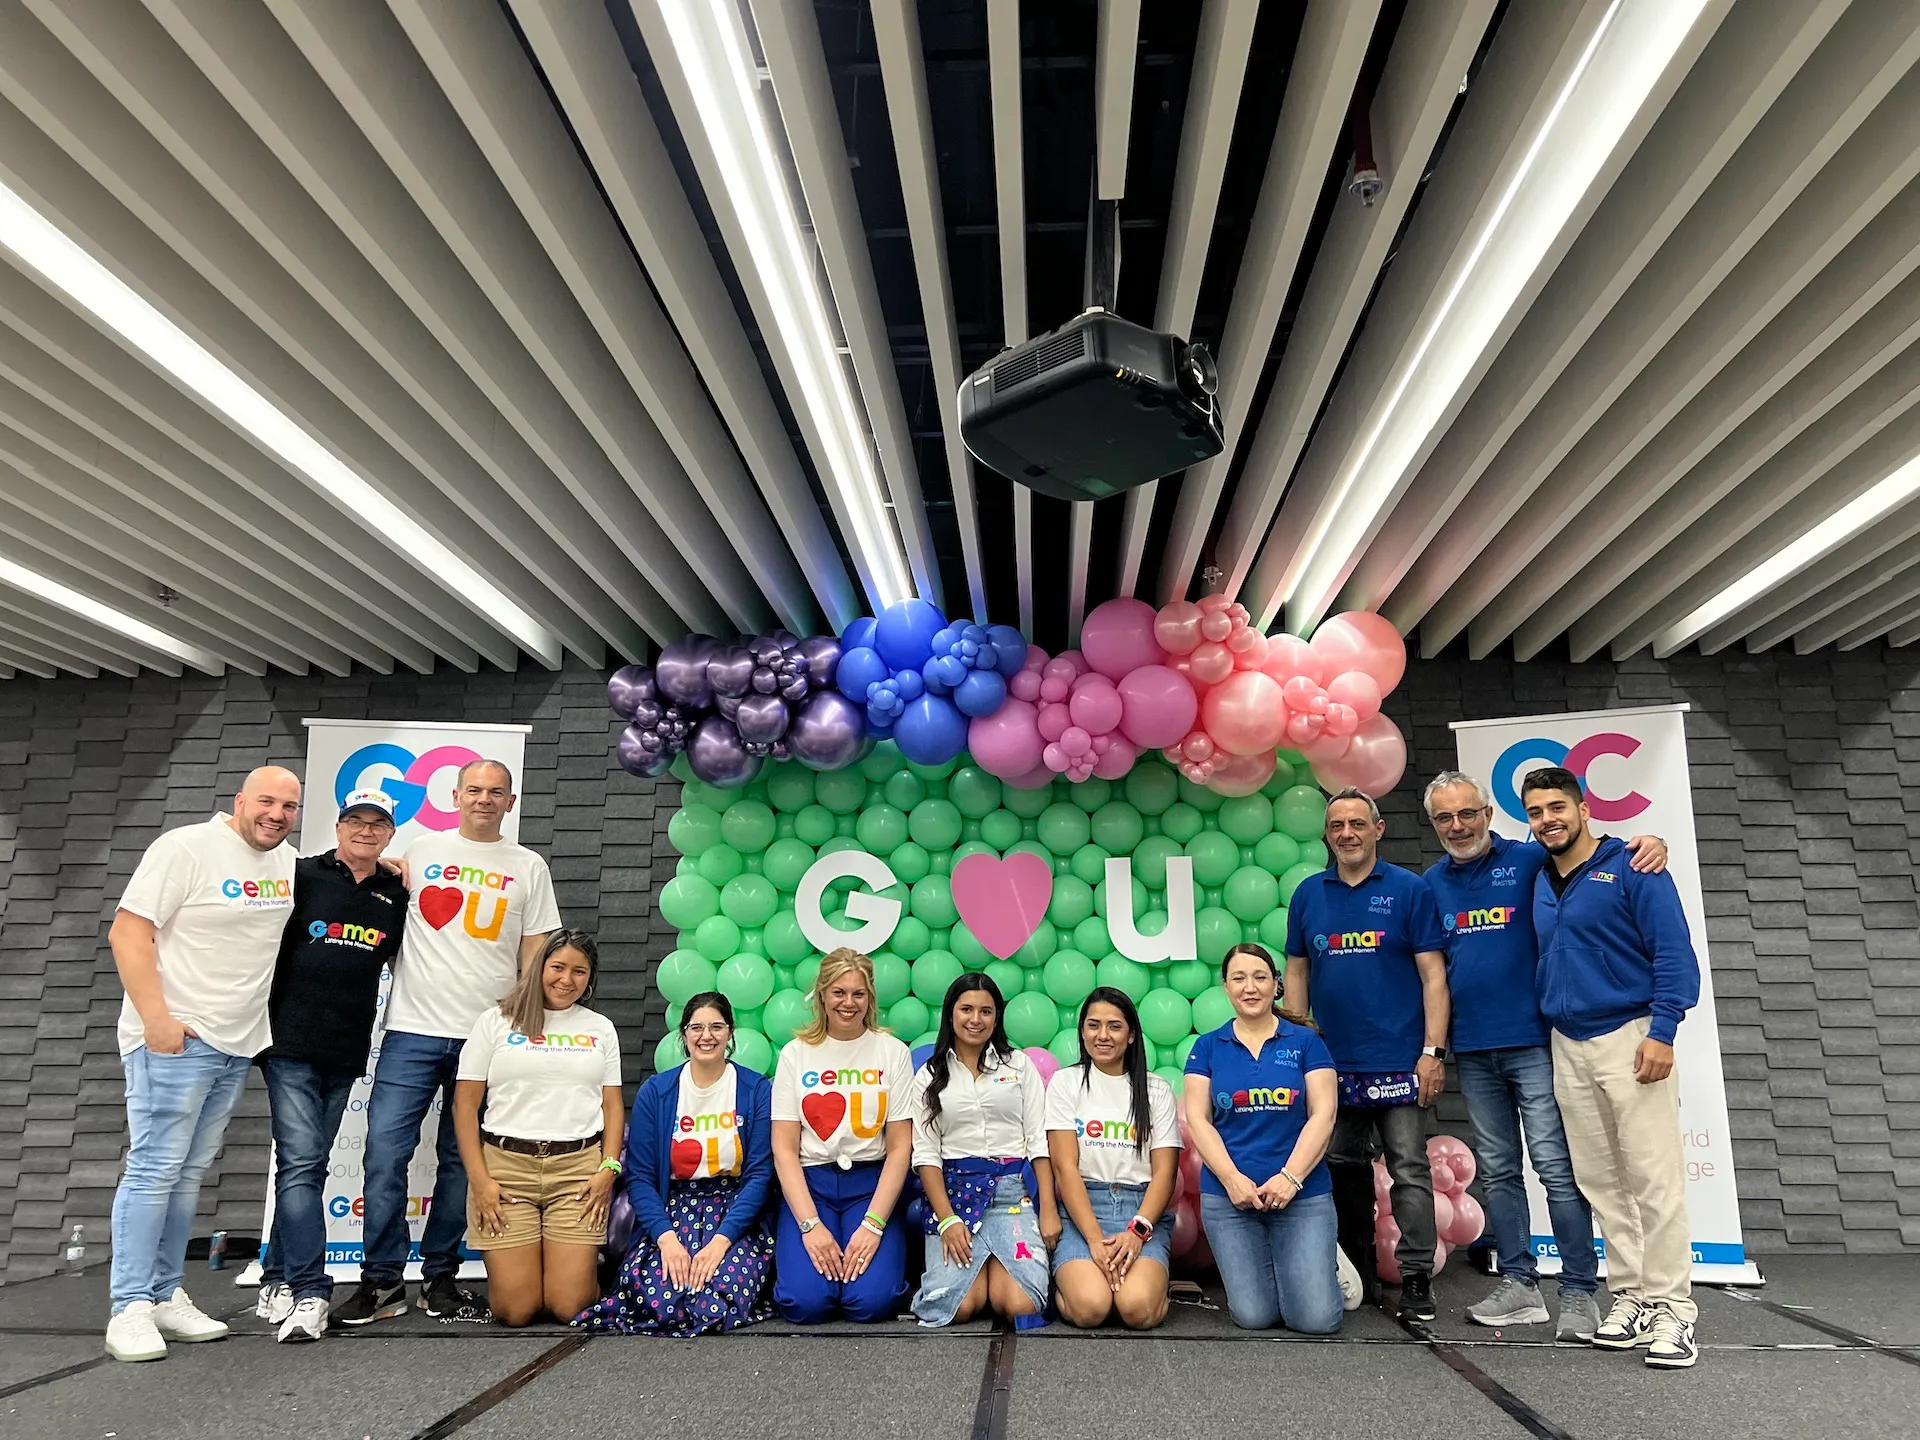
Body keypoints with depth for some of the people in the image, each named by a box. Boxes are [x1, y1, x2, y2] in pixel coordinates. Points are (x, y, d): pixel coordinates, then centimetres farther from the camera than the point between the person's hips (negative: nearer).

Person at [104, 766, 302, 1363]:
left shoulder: (287, 862, 10)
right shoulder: (187, 848, -11)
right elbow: (127, 932, -14)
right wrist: (156, 1017, -20)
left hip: (237, 1045, 7)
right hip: (173, 1041, -7)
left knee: (189, 1173, 13)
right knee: (154, 1168, -6)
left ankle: (166, 1296, 21)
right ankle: (130, 1309, 2)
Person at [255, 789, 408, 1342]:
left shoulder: (395, 896, 10)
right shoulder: (302, 877, 0)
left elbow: (402, 961, 21)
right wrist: (259, 1018, -2)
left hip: (346, 1052, 4)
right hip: (291, 1043, -4)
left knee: (309, 1166, 12)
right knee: (300, 1162, -11)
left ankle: (277, 1281, 23)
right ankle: (310, 1292, -10)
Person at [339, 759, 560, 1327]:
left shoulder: (528, 867, 8)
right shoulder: (421, 852, 9)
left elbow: (535, 956, 8)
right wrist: (407, 980, 3)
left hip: (488, 1035, 0)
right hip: (413, 1029, 0)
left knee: (461, 1161, 7)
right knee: (385, 1152, -5)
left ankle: (440, 1278, 19)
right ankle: (382, 1279, 7)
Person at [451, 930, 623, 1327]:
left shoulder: (600, 1029, 15)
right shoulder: (496, 1021, 7)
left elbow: (613, 1104, 12)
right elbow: (465, 1103, 4)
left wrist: (609, 1168, -3)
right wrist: (479, 1179, -5)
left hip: (579, 1167, 1)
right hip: (506, 1165, -1)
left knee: (569, 1306, -6)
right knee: (516, 1309, -4)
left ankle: (581, 1260, 26)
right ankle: (509, 1259, 27)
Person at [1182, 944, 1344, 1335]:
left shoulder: (1305, 1042, 3)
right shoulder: (1207, 1047, 5)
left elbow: (1323, 1115, -3)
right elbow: (1198, 1119, 0)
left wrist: (1291, 1177, -14)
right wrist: (1232, 1178, -13)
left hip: (1303, 1194, 0)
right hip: (1227, 1196, 1)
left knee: (1317, 1319, -8)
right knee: (1253, 1316, -3)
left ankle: (1327, 1262, 24)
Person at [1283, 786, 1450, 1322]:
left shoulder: (1410, 890, -2)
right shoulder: (1308, 895, 9)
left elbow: (1433, 975, -4)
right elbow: (1296, 972, 12)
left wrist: (1433, 1051, -11)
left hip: (1398, 1061, -4)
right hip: (1332, 1062, 4)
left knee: (1409, 1171, -2)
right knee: (1343, 1171, 12)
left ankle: (1417, 1281, 7)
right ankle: (1356, 1275, 25)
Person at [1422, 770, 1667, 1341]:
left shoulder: (1531, 861, -4)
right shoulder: (1431, 883, 9)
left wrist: (1650, 844, -27)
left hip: (1532, 1041, -4)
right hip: (1472, 1051, 5)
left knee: (1557, 1167, -3)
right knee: (1497, 1170, 11)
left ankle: (1579, 1293, 6)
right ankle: (1518, 1283, 21)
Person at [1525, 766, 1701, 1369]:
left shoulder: (1630, 868, -6)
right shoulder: (1540, 883, 13)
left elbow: (1674, 954, -10)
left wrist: (1662, 1034, -18)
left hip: (1629, 1036, -6)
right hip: (1567, 1046, 6)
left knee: (1654, 1178, -4)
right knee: (1600, 1182, 8)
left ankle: (1671, 1307, 4)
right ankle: (1631, 1297, 17)